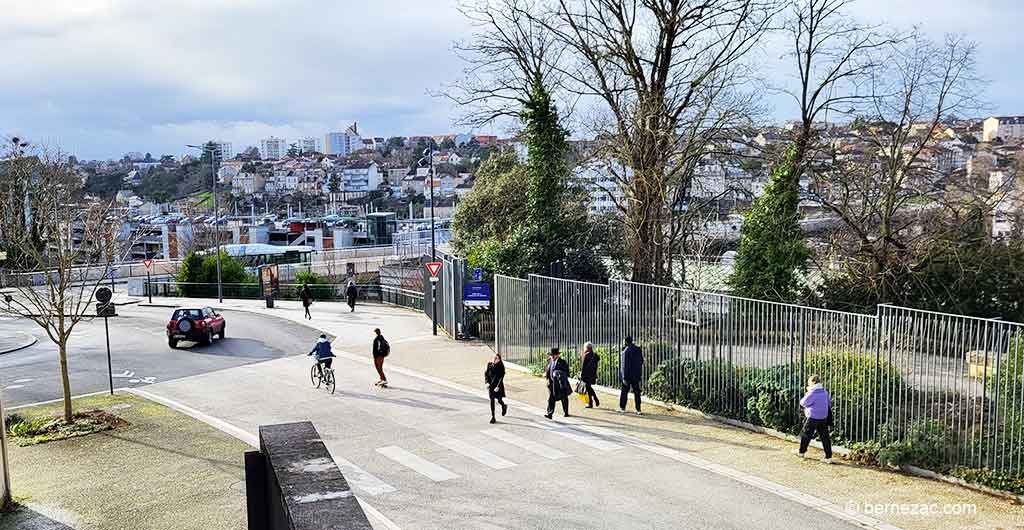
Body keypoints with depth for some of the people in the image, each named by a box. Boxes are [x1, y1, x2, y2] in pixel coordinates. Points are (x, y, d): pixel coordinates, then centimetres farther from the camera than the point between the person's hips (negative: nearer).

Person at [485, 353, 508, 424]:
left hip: (498, 385, -3)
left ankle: (504, 407, 45)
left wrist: (498, 387, -23)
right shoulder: (489, 364, -2)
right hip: (491, 385, 3)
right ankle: (493, 417, 7)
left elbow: (501, 377, -16)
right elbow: (486, 373, 6)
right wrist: (487, 382, -7)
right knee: (492, 400, 1)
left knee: (499, 400, 8)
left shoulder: (501, 366, -14)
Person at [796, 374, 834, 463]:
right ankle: (828, 457, 1)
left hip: (812, 417, -6)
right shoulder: (824, 391, 7)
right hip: (823, 418, 6)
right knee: (825, 436, 4)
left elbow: (803, 403, -10)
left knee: (806, 435, 11)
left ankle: (801, 452, 26)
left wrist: (807, 393, 0)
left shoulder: (812, 393, -17)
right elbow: (829, 401, 23)